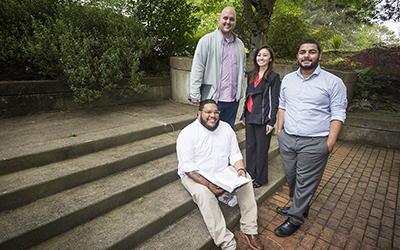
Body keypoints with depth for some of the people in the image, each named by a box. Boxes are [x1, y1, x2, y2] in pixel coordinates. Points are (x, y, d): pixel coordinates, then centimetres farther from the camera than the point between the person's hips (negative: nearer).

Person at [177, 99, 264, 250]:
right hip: (195, 176, -4)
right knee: (204, 193, -32)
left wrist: (240, 169, -16)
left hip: (223, 171, 5)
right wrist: (208, 183, -30)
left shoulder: (226, 128, 3)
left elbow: (235, 154, 5)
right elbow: (187, 167, -19)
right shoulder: (188, 133, -15)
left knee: (246, 180, -16)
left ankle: (248, 230, -7)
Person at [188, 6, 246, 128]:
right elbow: (197, 69, -8)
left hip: (233, 100, 5)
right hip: (212, 99, -5)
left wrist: (239, 90, 18)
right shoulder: (207, 40, -3)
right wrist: (195, 95, -13)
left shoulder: (239, 44, 15)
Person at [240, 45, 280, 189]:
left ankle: (260, 178, 22)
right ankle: (250, 175, 29)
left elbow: (274, 100, -7)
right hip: (250, 117, 6)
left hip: (263, 119, -6)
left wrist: (271, 121, -12)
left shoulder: (274, 76, -4)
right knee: (250, 147, 13)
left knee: (261, 149, 5)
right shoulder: (252, 74, 13)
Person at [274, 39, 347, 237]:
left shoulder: (333, 82, -4)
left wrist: (330, 143, -11)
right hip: (287, 139, 5)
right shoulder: (287, 79, 10)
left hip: (314, 143, -4)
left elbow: (338, 114, -5)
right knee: (291, 177, 15)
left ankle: (295, 219, 22)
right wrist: (279, 130, 10)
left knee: (305, 182, 5)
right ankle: (300, 207, 38)